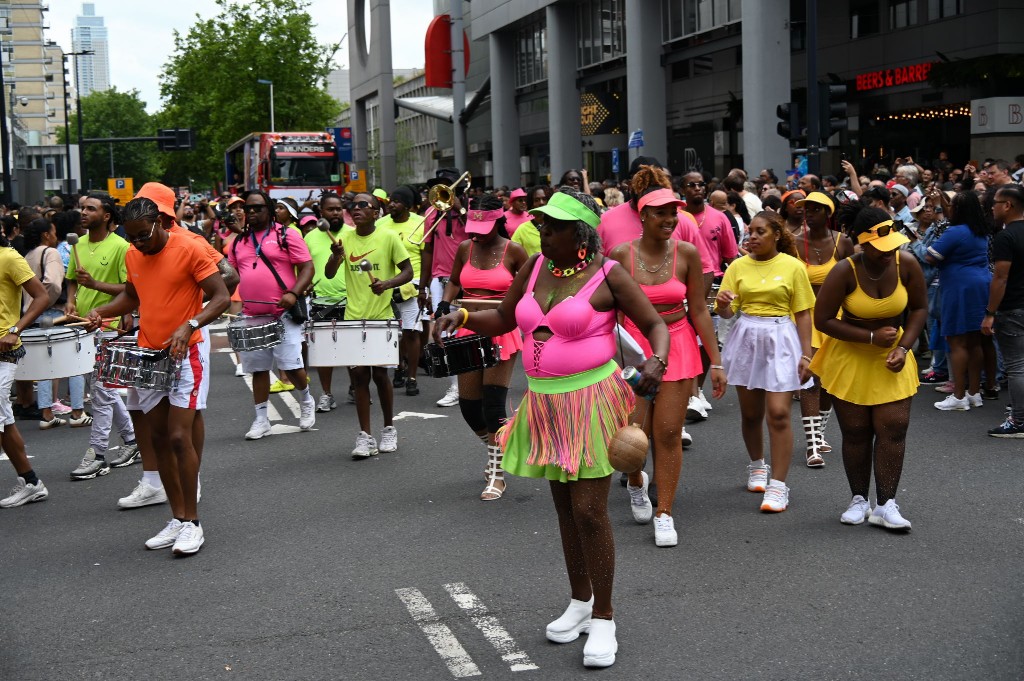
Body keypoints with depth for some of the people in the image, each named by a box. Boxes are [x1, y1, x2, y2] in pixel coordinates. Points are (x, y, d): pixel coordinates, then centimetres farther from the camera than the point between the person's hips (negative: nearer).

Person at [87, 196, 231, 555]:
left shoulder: (190, 248, -12)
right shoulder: (133, 256, 8)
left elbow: (221, 297, -13)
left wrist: (188, 326, -27)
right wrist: (104, 310, 4)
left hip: (185, 354, -7)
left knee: (179, 436, -12)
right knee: (159, 438, 8)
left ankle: (192, 522, -2)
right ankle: (177, 518, 17)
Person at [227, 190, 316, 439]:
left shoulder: (286, 235, -1)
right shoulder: (239, 242, 14)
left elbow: (307, 267, -5)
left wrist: (293, 293, -19)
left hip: (284, 314, -5)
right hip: (251, 316, 5)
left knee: (291, 366, -8)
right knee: (258, 369, 9)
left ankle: (306, 400, 21)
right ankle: (261, 420, 17)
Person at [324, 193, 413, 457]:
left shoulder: (388, 237, -4)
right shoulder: (345, 237, 5)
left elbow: (407, 272, -3)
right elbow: (329, 274, -1)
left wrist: (387, 283, -22)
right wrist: (336, 255, -22)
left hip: (381, 317, -3)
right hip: (353, 317, 3)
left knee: (380, 374, 2)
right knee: (358, 375, 1)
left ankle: (389, 429, 22)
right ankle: (365, 437, 6)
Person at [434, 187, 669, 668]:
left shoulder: (607, 276, -9)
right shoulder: (536, 267, 5)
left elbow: (655, 326, -6)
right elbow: (502, 319, 14)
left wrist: (656, 361, -27)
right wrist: (463, 316, -4)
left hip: (591, 402, -6)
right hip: (545, 403, 6)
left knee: (589, 511, -8)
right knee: (565, 507, 16)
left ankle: (603, 618, 6)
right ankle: (580, 601, 33)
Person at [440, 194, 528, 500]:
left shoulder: (512, 251, -7)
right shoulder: (465, 248, 5)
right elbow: (454, 282, 18)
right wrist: (445, 302, 0)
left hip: (502, 334, -5)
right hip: (469, 332, 5)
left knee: (493, 404, -11)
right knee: (468, 405, 6)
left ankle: (497, 474, 1)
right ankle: (495, 449, 35)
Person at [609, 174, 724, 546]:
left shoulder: (686, 253, -4)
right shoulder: (621, 255, -8)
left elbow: (699, 310, 0)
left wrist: (716, 361, -1)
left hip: (677, 346, 1)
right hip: (633, 345, -1)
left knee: (669, 433, -1)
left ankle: (664, 514, 12)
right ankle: (636, 483, 33)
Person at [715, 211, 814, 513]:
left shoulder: (792, 266, -3)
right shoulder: (738, 266, 4)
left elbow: (803, 313, 0)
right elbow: (726, 312, 3)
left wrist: (806, 355, -5)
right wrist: (723, 303, -21)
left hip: (780, 340, -3)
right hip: (746, 339, 3)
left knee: (778, 414, -11)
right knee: (750, 413, 13)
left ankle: (778, 485, -4)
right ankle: (757, 465, 38)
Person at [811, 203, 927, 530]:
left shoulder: (906, 264, -13)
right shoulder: (845, 272, -20)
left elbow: (920, 308, 2)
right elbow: (823, 320, -16)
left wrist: (903, 347, -11)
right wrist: (871, 338, -19)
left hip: (891, 356, 2)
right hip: (850, 358, -2)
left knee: (893, 429, -4)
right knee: (855, 432, 4)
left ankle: (885, 505, 1)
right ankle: (859, 500, 19)